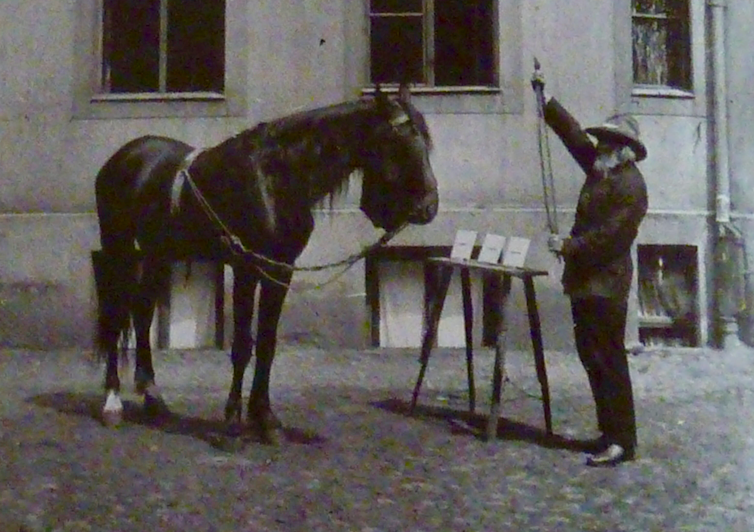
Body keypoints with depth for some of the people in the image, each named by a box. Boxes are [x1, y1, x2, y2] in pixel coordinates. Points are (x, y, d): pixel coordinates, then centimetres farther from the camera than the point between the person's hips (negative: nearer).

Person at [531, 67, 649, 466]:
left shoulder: (629, 186, -15)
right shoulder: (601, 170, 12)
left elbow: (608, 235, -20)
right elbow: (574, 134, 19)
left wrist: (568, 246, -12)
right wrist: (546, 100, 15)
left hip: (605, 286, -10)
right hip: (587, 283, 10)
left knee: (609, 362, -6)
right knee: (593, 357, 13)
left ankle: (621, 442, 0)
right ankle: (610, 433, 22)